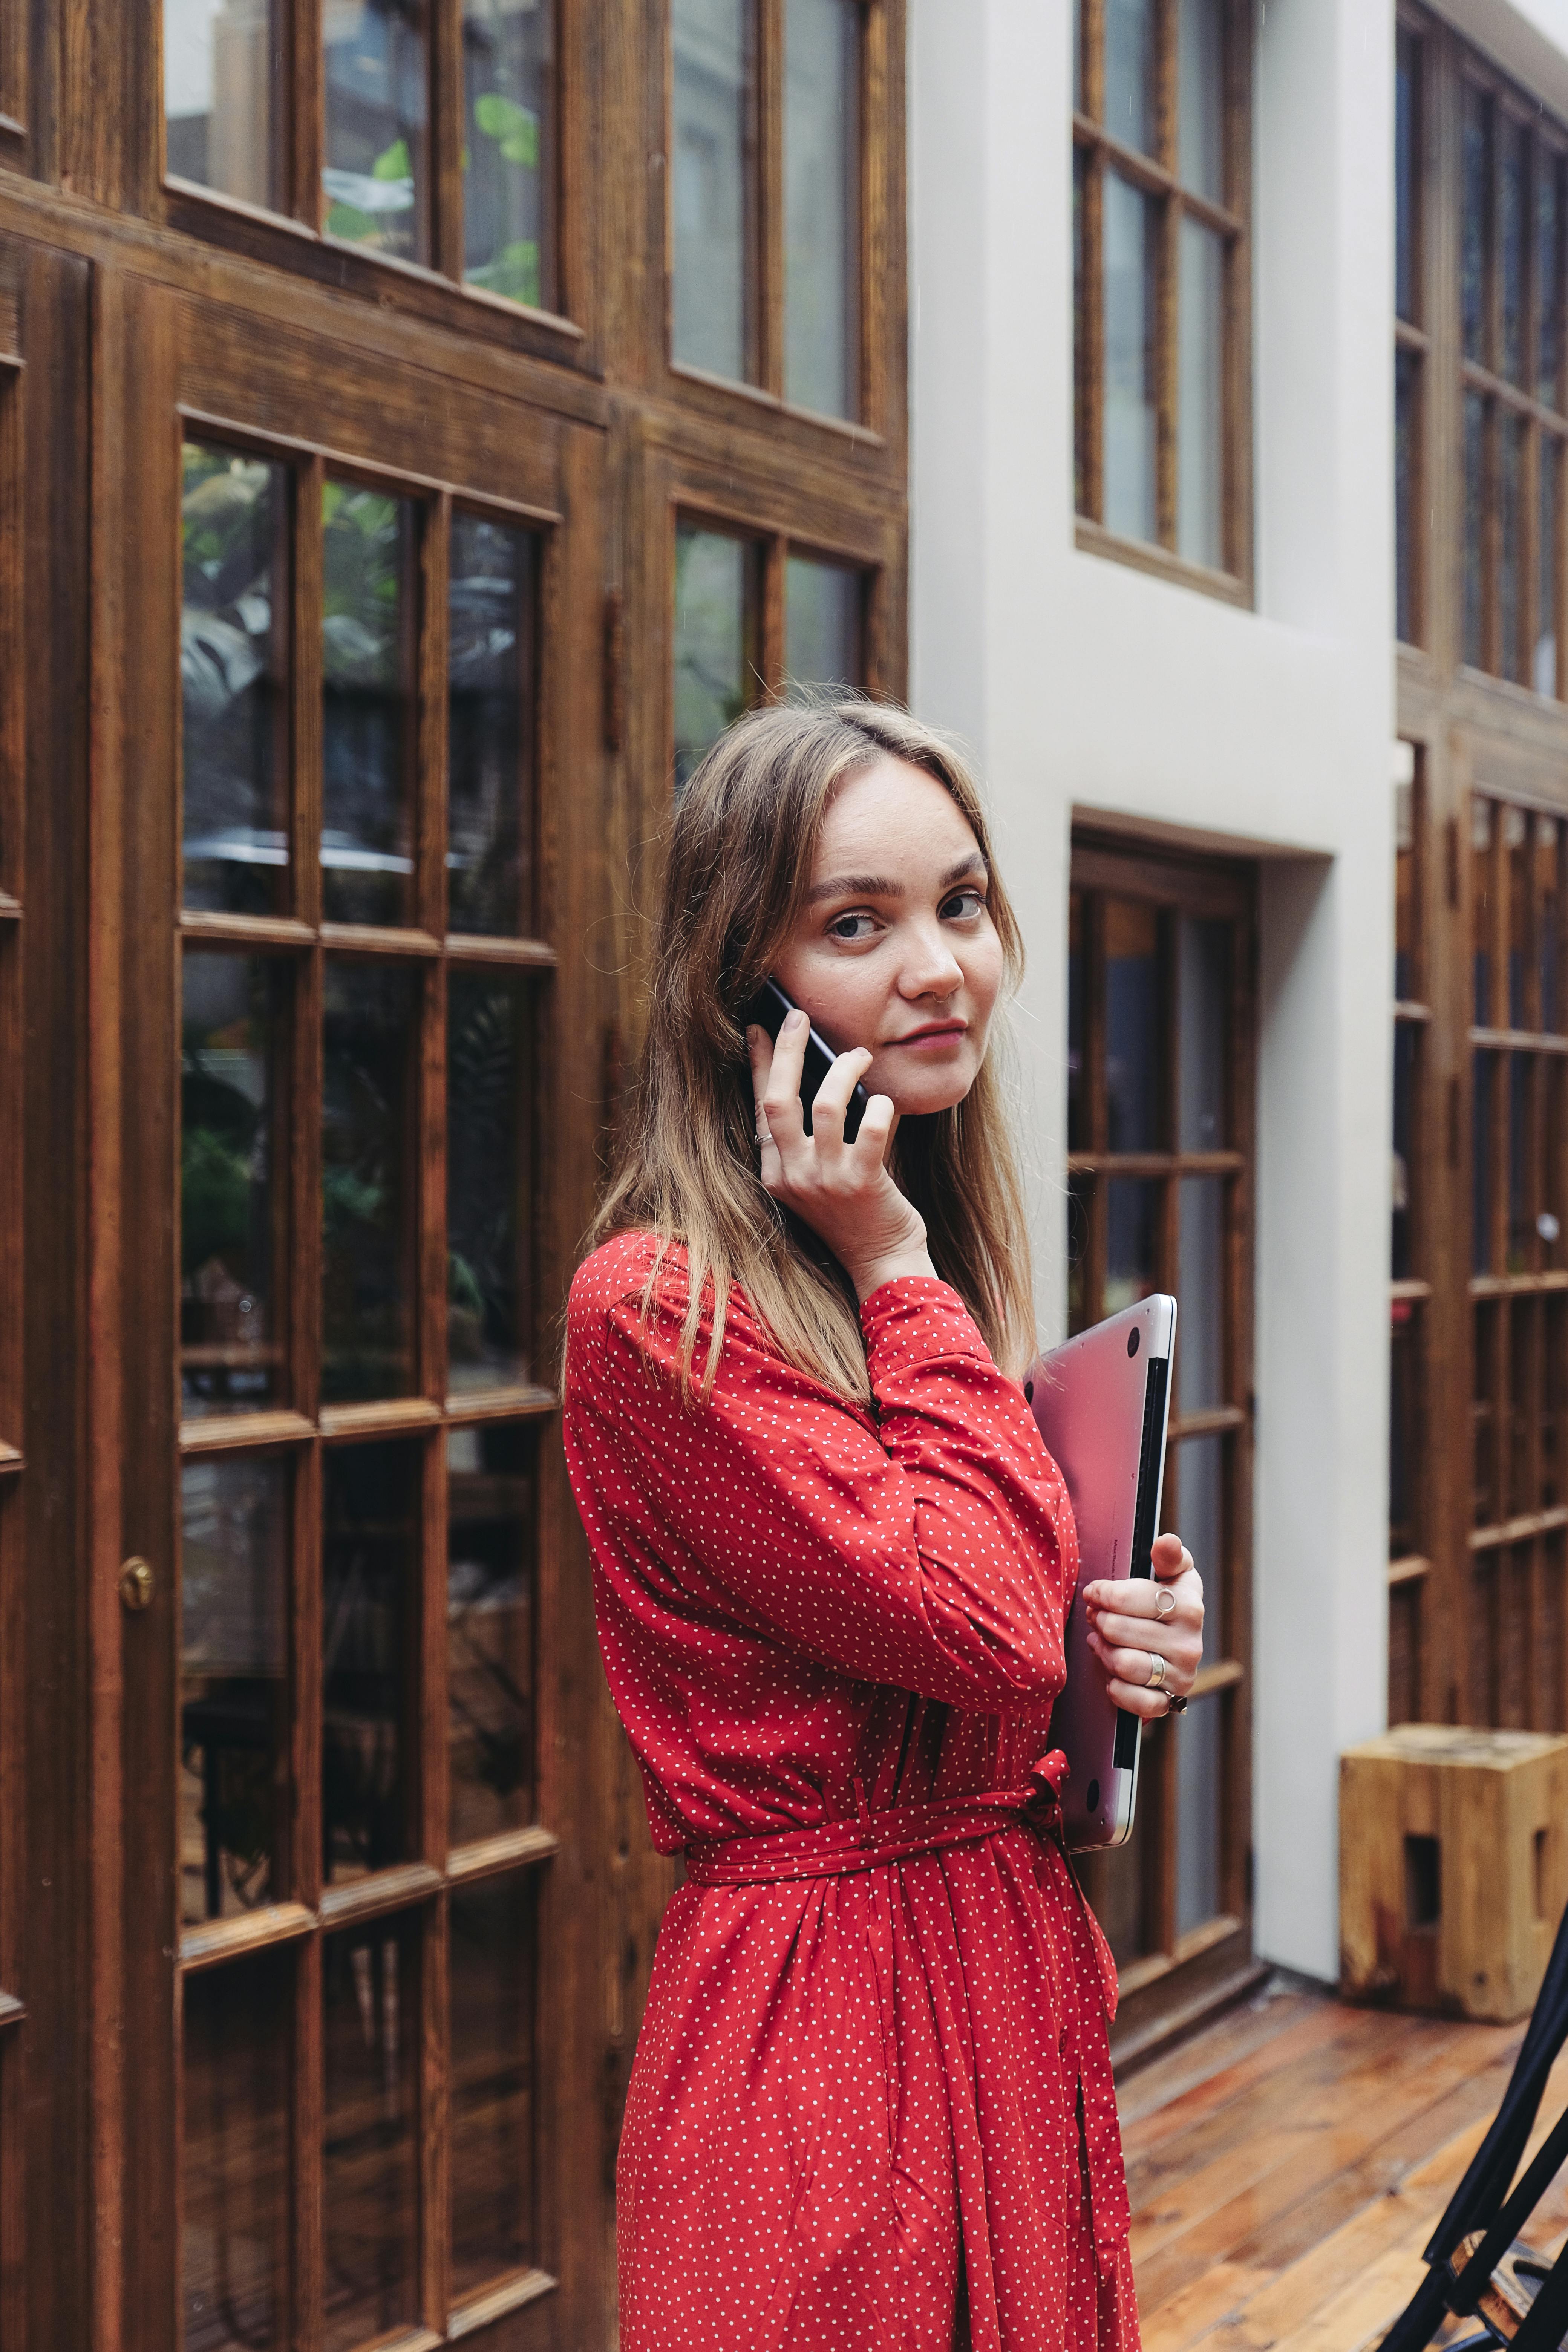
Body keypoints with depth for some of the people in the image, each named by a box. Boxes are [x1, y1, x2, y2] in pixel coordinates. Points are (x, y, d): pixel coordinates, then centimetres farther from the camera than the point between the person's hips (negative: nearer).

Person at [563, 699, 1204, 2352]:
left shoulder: (950, 1263, 8)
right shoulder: (656, 1311, -17)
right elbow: (975, 1624, -24)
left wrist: (1129, 1645, -3)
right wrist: (894, 1273, -17)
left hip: (1017, 1962, 8)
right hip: (818, 2007, -8)